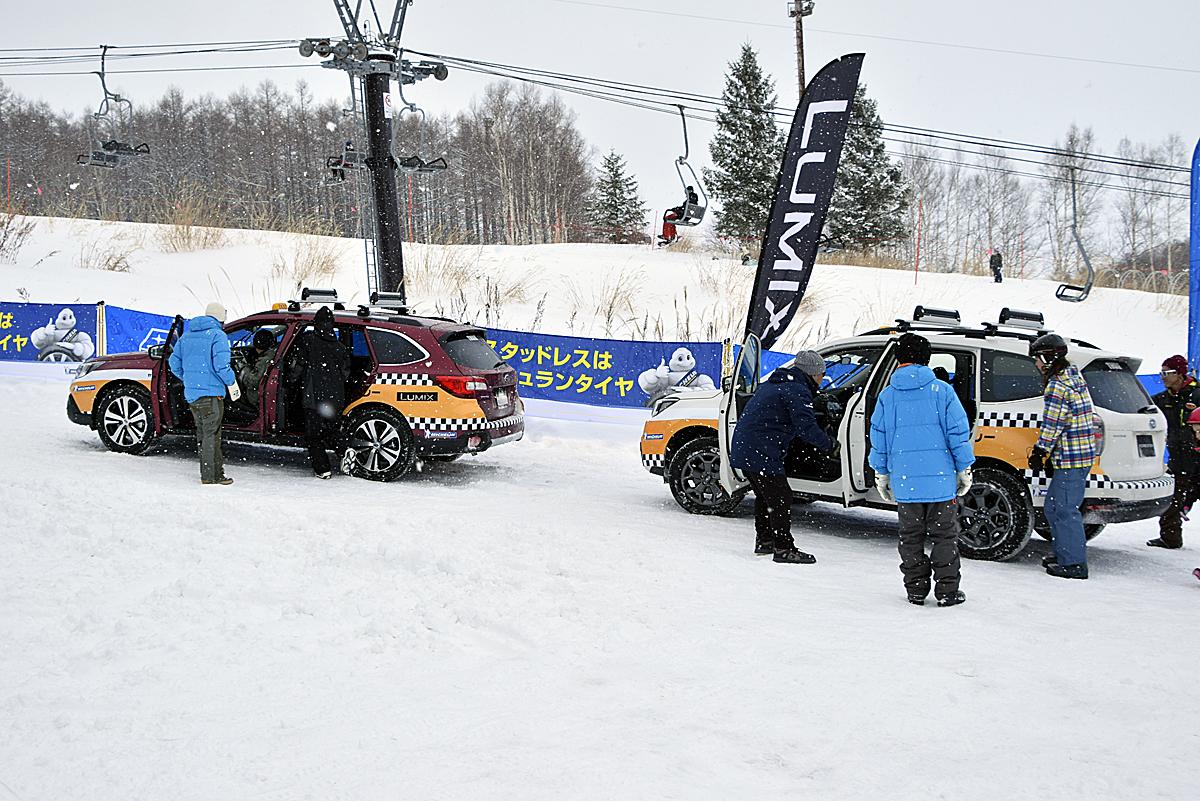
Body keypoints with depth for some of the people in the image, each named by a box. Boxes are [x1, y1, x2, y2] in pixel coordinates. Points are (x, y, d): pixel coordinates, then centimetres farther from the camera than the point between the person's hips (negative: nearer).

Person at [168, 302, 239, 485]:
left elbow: (174, 363, 17)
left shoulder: (186, 336, 15)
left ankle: (216, 468, 20)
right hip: (211, 392, -7)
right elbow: (221, 365, -18)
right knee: (211, 433, -4)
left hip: (191, 394, 7)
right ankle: (211, 475, -4)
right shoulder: (218, 336, -8)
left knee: (202, 432, 14)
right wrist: (232, 383, -5)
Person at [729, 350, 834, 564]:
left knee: (765, 496, 22)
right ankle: (784, 548, -3)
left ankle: (764, 540, 32)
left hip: (742, 449, 10)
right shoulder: (797, 390, -13)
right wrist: (829, 445, -6)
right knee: (780, 499, -4)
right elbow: (807, 428, -20)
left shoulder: (775, 384, 19)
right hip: (761, 454, -10)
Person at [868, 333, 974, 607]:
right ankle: (947, 591, 8)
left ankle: (916, 590, 15)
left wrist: (881, 475, 15)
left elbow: (878, 438, 6)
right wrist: (964, 470, 6)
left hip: (905, 480, 2)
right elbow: (958, 433, -3)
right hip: (941, 480, -1)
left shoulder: (887, 395, 3)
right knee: (944, 535, 7)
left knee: (910, 537, 12)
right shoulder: (942, 391, -3)